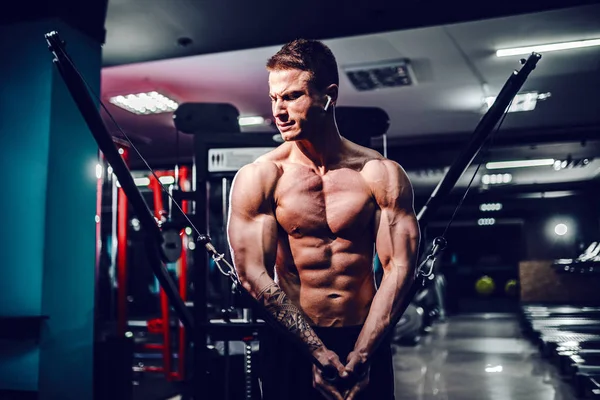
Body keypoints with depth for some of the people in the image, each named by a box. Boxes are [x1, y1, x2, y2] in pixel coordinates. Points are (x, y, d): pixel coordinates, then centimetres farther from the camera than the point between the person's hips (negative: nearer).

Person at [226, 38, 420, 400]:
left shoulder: (382, 175, -4)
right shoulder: (258, 178, -6)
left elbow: (399, 267, -7)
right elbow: (254, 275, -9)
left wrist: (359, 356, -15)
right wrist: (317, 352, -14)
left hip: (367, 340, 1)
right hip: (290, 343, 0)